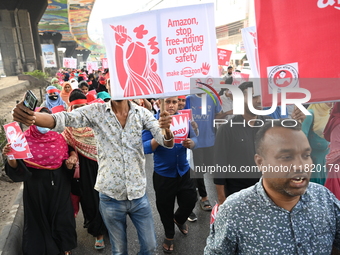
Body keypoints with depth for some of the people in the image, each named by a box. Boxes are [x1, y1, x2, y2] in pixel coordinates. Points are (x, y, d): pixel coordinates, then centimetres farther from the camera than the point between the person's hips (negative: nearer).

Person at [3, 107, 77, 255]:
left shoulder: (58, 136, 0)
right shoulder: (25, 139, -8)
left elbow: (67, 155, 11)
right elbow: (16, 167, -11)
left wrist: (70, 162, -10)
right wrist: (10, 157, -31)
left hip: (59, 183, 2)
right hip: (36, 185, -2)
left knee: (61, 215, 12)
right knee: (39, 217, 12)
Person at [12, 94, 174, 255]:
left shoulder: (142, 113, -6)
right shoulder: (96, 112, -8)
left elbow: (167, 143, -13)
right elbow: (63, 119, -21)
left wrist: (167, 129, -37)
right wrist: (30, 116, -42)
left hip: (139, 195, 1)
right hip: (111, 197, -1)